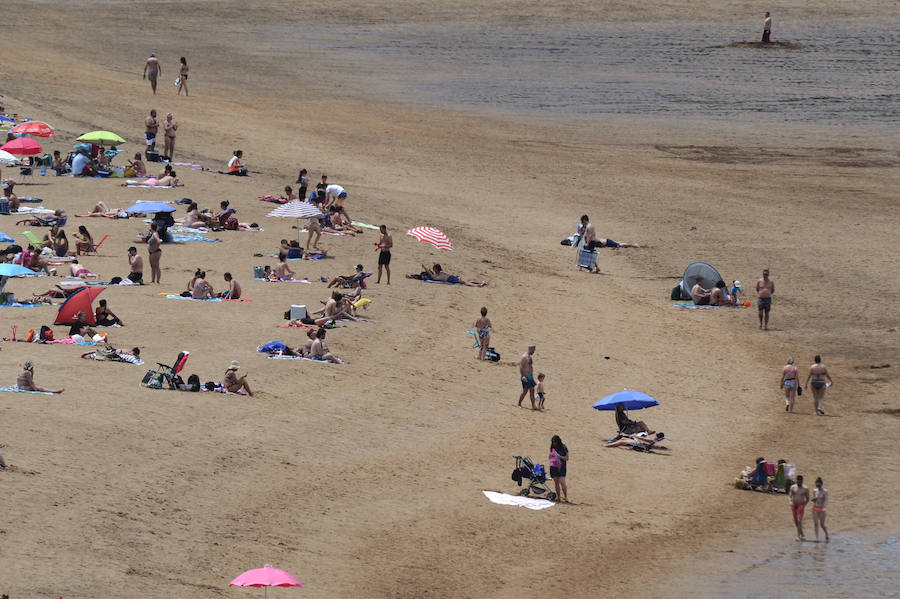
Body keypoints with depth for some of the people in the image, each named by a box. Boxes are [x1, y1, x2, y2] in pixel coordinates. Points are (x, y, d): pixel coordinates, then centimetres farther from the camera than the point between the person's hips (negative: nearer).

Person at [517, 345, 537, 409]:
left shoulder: (530, 357, 17)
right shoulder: (524, 357, -12)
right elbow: (521, 367, -19)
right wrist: (522, 376, -28)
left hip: (530, 377, 9)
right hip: (525, 377, -9)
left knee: (532, 391, 1)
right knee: (525, 391, -7)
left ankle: (533, 406, -4)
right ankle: (519, 404, 6)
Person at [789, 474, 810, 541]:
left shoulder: (805, 489, -1)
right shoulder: (793, 487, 5)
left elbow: (807, 499, 5)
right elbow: (789, 496, 1)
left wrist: (804, 505, -12)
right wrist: (790, 502, -19)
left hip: (801, 506, -4)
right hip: (793, 506, 4)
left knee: (799, 521, -16)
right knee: (796, 522, 9)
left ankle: (798, 536, -18)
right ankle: (802, 535, 23)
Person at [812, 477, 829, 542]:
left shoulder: (825, 491, -7)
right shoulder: (815, 491, 6)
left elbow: (826, 500, -13)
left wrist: (824, 508, -29)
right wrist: (813, 499, -9)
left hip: (821, 509, -3)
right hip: (815, 509, 3)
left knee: (822, 525, 0)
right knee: (816, 524, -5)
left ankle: (827, 536, 25)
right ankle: (817, 538, -3)